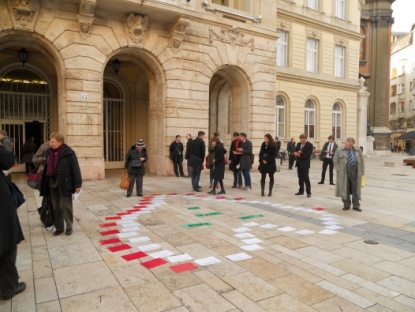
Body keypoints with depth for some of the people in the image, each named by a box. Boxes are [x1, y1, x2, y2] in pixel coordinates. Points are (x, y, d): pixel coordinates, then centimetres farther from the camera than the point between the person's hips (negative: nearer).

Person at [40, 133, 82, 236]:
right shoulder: (49, 152, 8)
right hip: (52, 183, 6)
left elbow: (75, 169, -13)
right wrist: (45, 183, 12)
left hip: (64, 183, -6)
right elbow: (47, 168, 15)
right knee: (56, 207, 13)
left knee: (66, 206, 1)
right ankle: (58, 228, 25)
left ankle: (69, 227, 17)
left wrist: (78, 184, -15)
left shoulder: (68, 153, -12)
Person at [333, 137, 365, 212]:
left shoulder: (358, 150, 9)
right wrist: (338, 170, -4)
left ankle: (356, 206, 14)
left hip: (355, 173, 1)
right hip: (344, 173, -1)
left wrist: (362, 171, 7)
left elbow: (362, 161, 13)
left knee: (356, 190, 5)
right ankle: (346, 205, 15)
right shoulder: (339, 150, 3)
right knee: (345, 189, 4)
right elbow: (335, 161, 5)